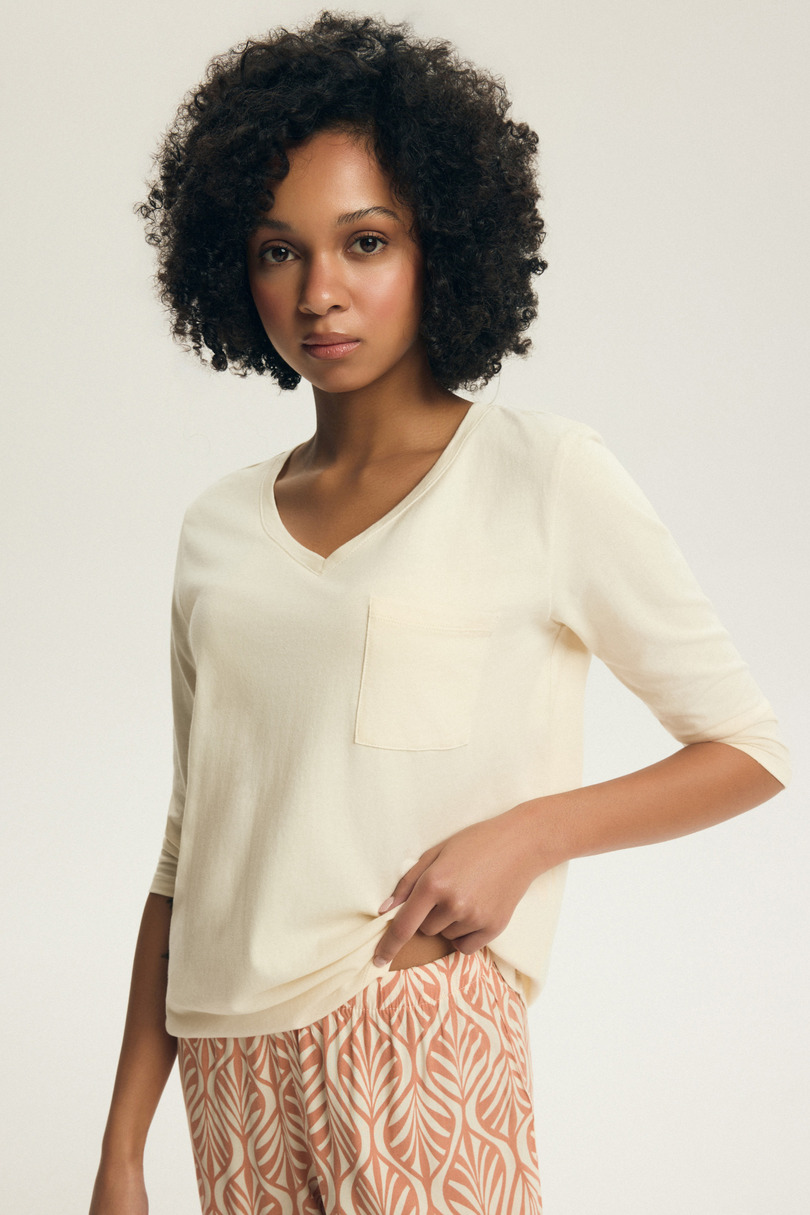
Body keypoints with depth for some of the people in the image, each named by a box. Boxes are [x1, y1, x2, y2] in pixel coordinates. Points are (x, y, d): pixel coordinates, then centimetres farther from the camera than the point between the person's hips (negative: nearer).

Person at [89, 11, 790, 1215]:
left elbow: (751, 747, 1)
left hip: (422, 1032, -4)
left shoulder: (545, 475, -3)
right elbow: (188, 852, 11)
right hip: (228, 1063, 4)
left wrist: (525, 832, -13)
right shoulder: (220, 526, 9)